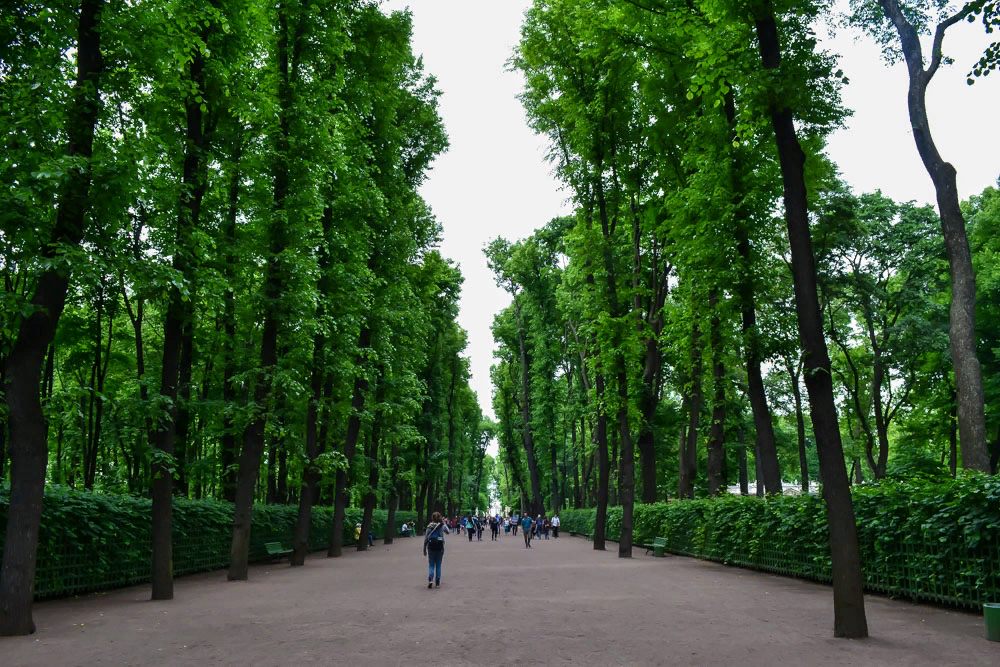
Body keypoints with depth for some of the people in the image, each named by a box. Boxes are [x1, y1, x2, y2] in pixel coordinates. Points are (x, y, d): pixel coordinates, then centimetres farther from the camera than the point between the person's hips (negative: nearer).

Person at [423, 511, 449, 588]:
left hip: (431, 546, 0)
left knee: (431, 565, 8)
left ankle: (430, 579, -15)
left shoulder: (429, 526, -2)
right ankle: (437, 583, 10)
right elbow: (448, 531, 19)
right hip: (440, 546, 0)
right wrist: (444, 523, 30)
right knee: (438, 565, 10)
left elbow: (426, 538, -1)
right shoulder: (442, 526, -2)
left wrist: (424, 549, 8)